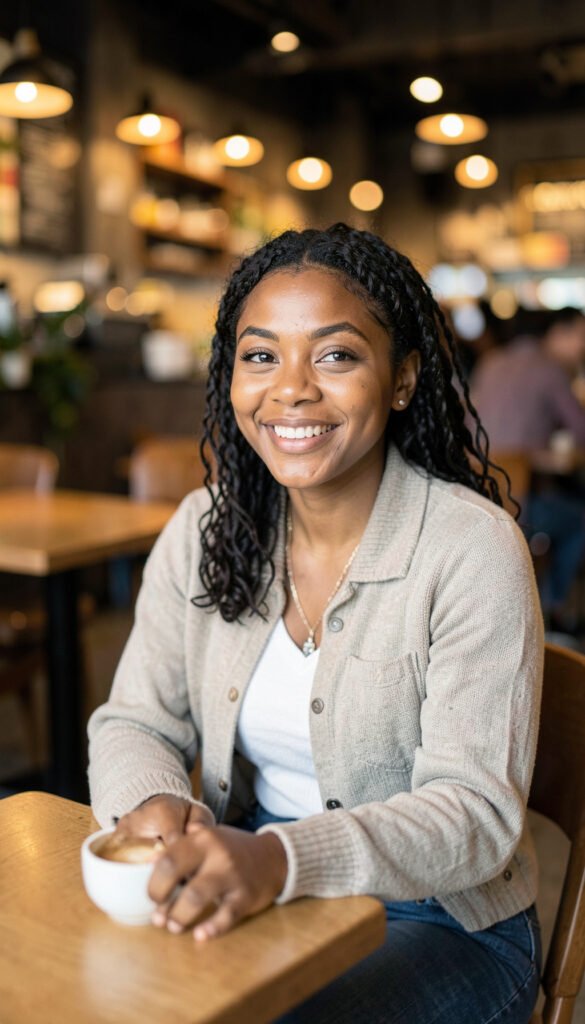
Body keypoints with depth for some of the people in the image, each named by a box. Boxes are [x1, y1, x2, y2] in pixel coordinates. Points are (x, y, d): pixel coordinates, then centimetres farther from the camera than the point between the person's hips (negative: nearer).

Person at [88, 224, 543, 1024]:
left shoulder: (473, 547, -17)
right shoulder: (203, 530, -1)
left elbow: (476, 809, -21)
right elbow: (135, 723, 2)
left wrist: (283, 859, -38)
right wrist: (151, 804, -22)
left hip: (436, 921, -3)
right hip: (250, 895, 4)